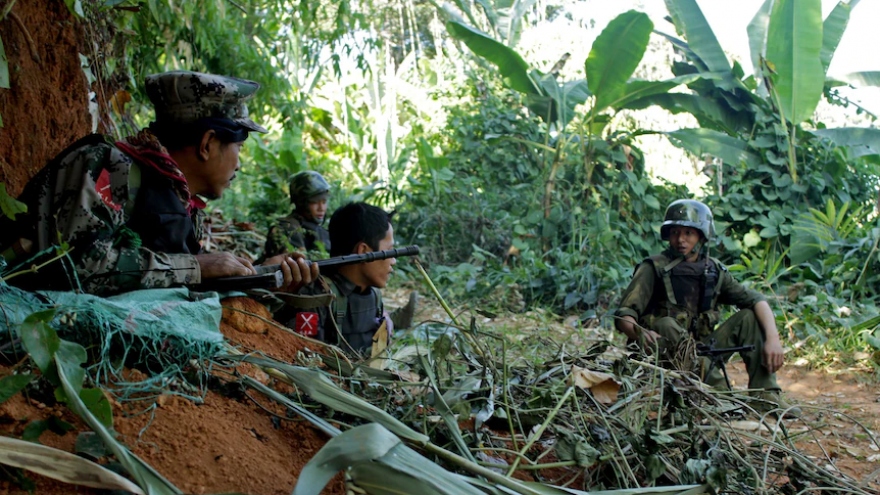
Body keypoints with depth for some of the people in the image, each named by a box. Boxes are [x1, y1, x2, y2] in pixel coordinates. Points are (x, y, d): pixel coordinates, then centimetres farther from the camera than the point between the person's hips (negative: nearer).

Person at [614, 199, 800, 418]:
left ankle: (765, 395, -13)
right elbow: (624, 316, -15)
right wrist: (639, 333, -39)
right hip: (664, 357, -4)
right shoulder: (655, 269, -6)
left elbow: (756, 300, -2)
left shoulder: (714, 271, 7)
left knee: (749, 317, -7)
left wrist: (773, 338, -20)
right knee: (665, 324, -34)